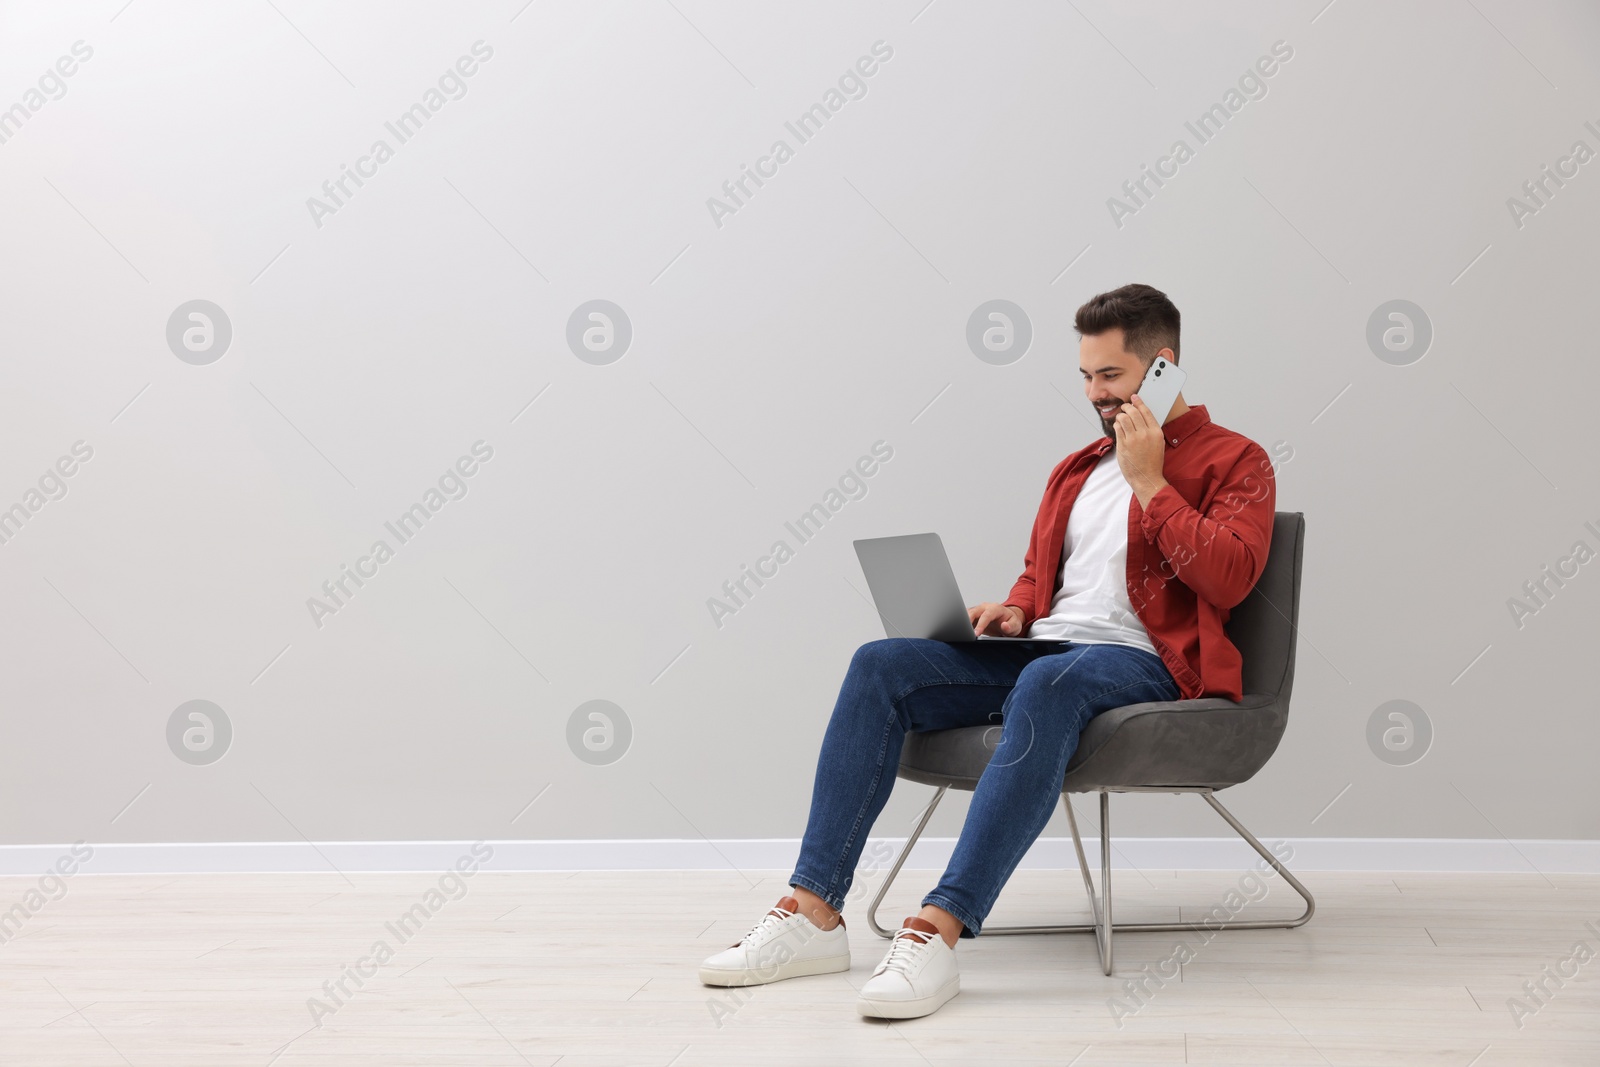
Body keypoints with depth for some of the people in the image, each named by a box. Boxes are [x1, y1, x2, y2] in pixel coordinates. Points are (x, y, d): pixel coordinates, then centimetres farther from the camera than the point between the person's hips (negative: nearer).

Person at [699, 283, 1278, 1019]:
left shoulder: (1234, 461, 6)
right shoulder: (1077, 469, 26)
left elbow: (1230, 576, -12)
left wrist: (1148, 481, -9)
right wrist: (1013, 611, 9)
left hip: (1143, 662, -6)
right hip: (1039, 650, 7)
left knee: (1047, 684, -41)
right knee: (880, 666, -17)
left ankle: (938, 931, -46)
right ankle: (812, 913, -24)